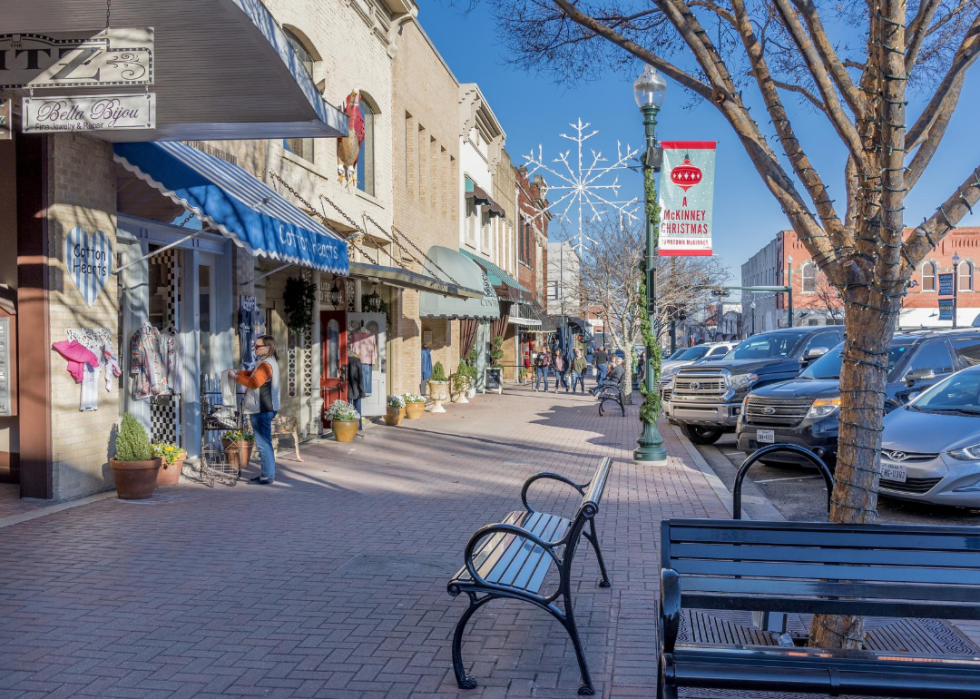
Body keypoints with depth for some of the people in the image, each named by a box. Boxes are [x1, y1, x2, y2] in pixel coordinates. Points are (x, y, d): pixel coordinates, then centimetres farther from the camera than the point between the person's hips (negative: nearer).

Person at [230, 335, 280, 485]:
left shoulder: (266, 365, -17)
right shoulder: (267, 362, 18)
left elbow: (254, 382, -27)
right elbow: (252, 374, 26)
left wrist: (236, 376, -17)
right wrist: (238, 372, 9)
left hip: (262, 410, -11)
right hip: (262, 409, 11)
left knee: (263, 443, -8)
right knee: (264, 442, 15)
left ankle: (268, 475, -5)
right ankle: (266, 473, 21)